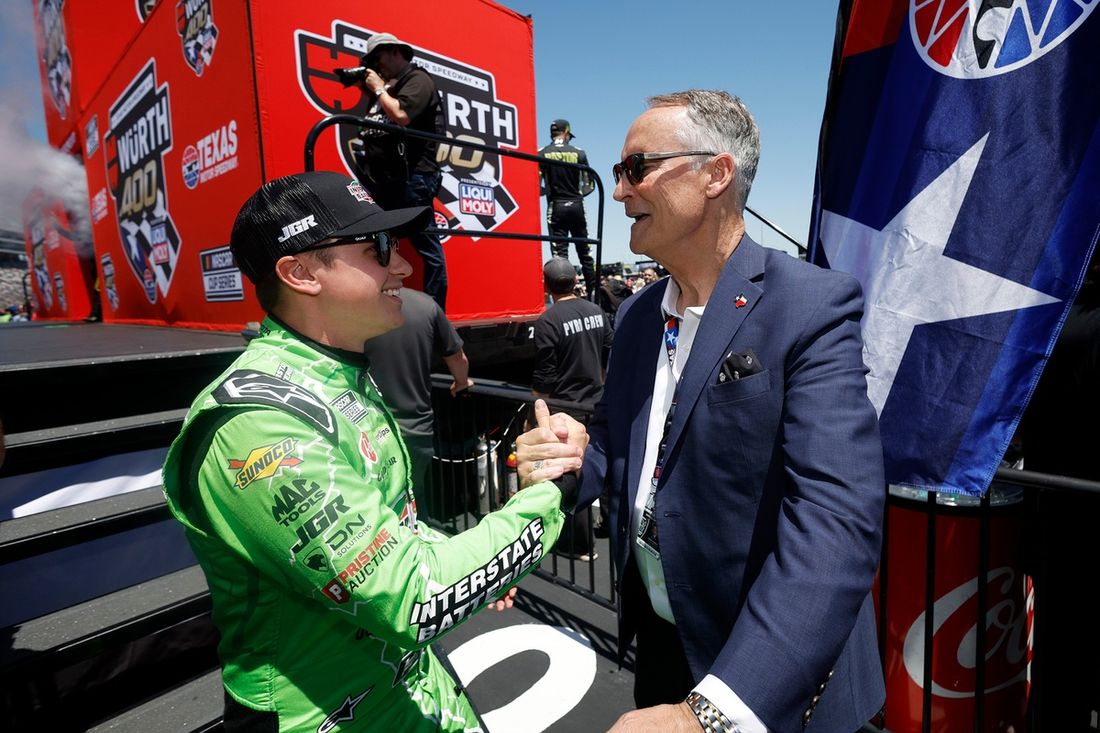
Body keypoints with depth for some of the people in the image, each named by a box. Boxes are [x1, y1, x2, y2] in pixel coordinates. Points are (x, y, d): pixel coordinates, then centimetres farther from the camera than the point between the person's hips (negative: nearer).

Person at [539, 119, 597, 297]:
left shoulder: (542, 154, -1)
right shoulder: (579, 153, 3)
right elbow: (589, 184, 5)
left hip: (556, 206, -2)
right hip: (576, 205, 2)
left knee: (560, 252, -1)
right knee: (584, 250, 11)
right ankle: (594, 290, 15)